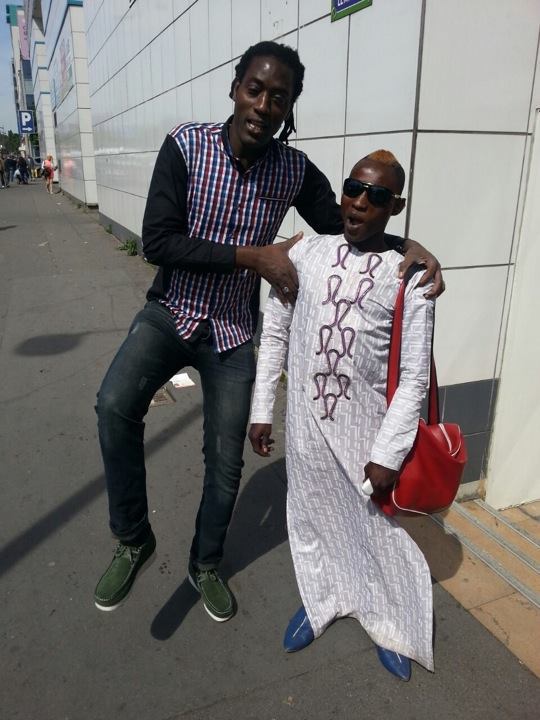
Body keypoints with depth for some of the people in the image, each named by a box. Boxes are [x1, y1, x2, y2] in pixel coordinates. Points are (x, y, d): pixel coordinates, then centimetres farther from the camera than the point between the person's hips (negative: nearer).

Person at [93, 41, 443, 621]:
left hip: (233, 328, 2)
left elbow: (342, 227, 5)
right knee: (115, 405, -29)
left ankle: (205, 565, 35)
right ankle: (132, 540, -2)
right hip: (171, 312, -1)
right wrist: (252, 256, -25)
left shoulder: (295, 171, -7)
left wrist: (405, 244, -15)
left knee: (226, 460, 7)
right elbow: (157, 242, -19)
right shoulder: (186, 144, -13)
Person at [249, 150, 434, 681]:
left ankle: (391, 623, 44)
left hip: (368, 426, -2)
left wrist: (388, 453, -11)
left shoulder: (410, 275, -9)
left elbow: (414, 375, -9)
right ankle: (322, 599, 49)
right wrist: (261, 410, 3)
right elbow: (274, 333, 3)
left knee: (379, 526, 15)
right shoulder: (307, 252, -3)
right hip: (306, 421, 2)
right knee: (312, 515, 20)